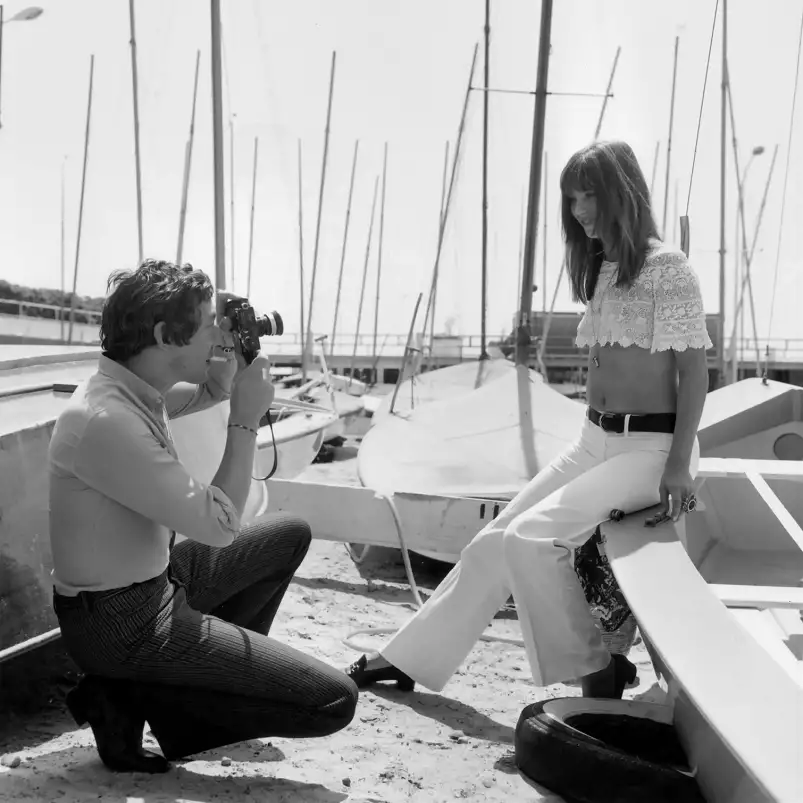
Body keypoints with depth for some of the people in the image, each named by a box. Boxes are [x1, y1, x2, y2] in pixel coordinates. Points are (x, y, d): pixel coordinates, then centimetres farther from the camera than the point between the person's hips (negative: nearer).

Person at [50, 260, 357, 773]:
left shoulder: (135, 386, -1)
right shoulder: (108, 420, -28)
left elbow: (204, 394, 23)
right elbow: (221, 527, -24)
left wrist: (224, 379, 1)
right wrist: (246, 418, -17)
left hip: (157, 581, 10)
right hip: (123, 624, -10)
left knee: (291, 534, 23)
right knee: (334, 701, -11)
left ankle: (225, 664, 17)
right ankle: (133, 697, -4)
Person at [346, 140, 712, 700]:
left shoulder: (668, 268, -9)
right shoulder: (602, 269, 16)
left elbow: (694, 371, -11)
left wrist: (679, 466, -16)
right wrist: (594, 439, 6)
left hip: (650, 446, -8)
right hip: (596, 442, 8)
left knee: (531, 536, -22)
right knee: (495, 541, 5)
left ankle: (595, 676, -4)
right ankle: (409, 658, 15)